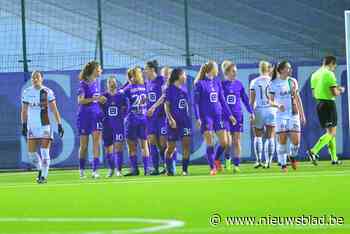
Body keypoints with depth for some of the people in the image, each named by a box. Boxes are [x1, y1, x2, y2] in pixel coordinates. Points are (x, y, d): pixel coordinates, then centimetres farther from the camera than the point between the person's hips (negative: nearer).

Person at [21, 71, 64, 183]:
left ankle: (44, 176, -1)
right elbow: (24, 111, 12)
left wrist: (59, 125, -6)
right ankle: (40, 169, 29)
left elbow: (54, 110, -2)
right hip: (32, 127, 3)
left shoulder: (47, 92, -3)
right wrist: (24, 125, 8)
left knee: (45, 152, -9)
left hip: (45, 126, -3)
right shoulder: (26, 92, 6)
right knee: (31, 153, 3)